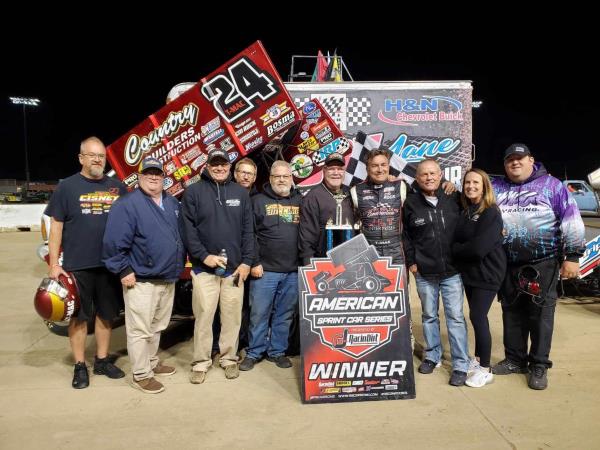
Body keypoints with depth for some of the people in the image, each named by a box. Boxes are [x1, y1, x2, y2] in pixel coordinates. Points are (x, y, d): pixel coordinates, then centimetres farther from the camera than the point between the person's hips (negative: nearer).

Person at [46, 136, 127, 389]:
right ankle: (80, 366, 21)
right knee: (79, 316, 7)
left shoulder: (117, 187, 7)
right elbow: (56, 226, -1)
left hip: (110, 264, 3)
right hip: (77, 266, -3)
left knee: (107, 314, 12)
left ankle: (102, 361, 28)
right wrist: (54, 264, -6)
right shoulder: (67, 186, -1)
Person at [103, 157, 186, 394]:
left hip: (169, 279, 7)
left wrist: (180, 265, 17)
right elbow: (114, 241, -17)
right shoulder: (127, 204, -12)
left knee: (157, 327, 20)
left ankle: (152, 362, 36)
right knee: (140, 330, 1)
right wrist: (124, 270, -18)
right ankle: (141, 375, 13)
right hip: (141, 280, -7)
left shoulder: (172, 203, 12)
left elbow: (181, 236, 22)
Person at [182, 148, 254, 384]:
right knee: (204, 316, 4)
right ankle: (201, 362, 18)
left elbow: (248, 230, 7)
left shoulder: (241, 193, 9)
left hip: (235, 268, 2)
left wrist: (246, 261, -1)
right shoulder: (194, 191, 1)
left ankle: (229, 359, 23)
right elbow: (188, 229, -4)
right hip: (204, 268, -2)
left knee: (232, 317, 8)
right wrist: (204, 256, -13)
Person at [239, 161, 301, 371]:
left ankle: (278, 351, 26)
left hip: (294, 271, 3)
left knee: (285, 315, 11)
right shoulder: (258, 201, 1)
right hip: (265, 269, -2)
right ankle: (254, 353, 20)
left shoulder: (301, 202, 10)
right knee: (259, 314, 4)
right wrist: (254, 263, -9)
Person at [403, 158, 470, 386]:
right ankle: (432, 356, 30)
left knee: (455, 317, 2)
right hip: (424, 273, 1)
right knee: (429, 316, 14)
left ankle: (461, 364, 12)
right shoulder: (411, 203, -2)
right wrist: (411, 262, 1)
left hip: (452, 271, 0)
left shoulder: (454, 199, -2)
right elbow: (405, 235, 4)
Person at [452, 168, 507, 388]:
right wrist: (458, 249, -10)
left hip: (487, 273, -7)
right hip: (469, 272, 7)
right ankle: (478, 359, 30)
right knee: (477, 316, 15)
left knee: (478, 317, -7)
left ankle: (485, 370, 6)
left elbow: (479, 247, -23)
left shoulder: (491, 213, -15)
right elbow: (456, 239, 10)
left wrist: (455, 249, -10)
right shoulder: (464, 211, 8)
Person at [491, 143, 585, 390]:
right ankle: (515, 359, 25)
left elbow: (571, 219, -3)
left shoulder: (551, 184, 0)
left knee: (540, 313, 2)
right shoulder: (496, 187, 9)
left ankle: (539, 365, 15)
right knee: (512, 311, 11)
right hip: (508, 264, 3)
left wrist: (572, 256, -7)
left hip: (543, 262, -3)